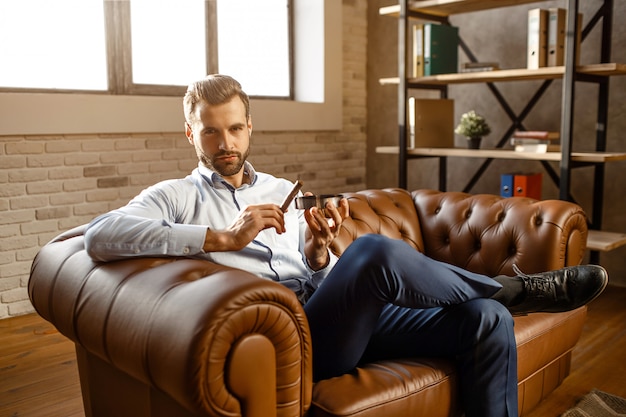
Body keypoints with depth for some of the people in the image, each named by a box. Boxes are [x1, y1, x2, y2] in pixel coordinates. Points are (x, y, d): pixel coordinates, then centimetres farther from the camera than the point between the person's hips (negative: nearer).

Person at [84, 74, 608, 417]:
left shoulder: (283, 191, 23)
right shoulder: (177, 196, 7)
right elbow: (101, 235, -14)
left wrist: (320, 255, -4)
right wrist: (224, 238, -18)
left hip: (341, 317, 6)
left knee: (487, 318, -14)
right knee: (375, 250, -33)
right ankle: (514, 289, -5)